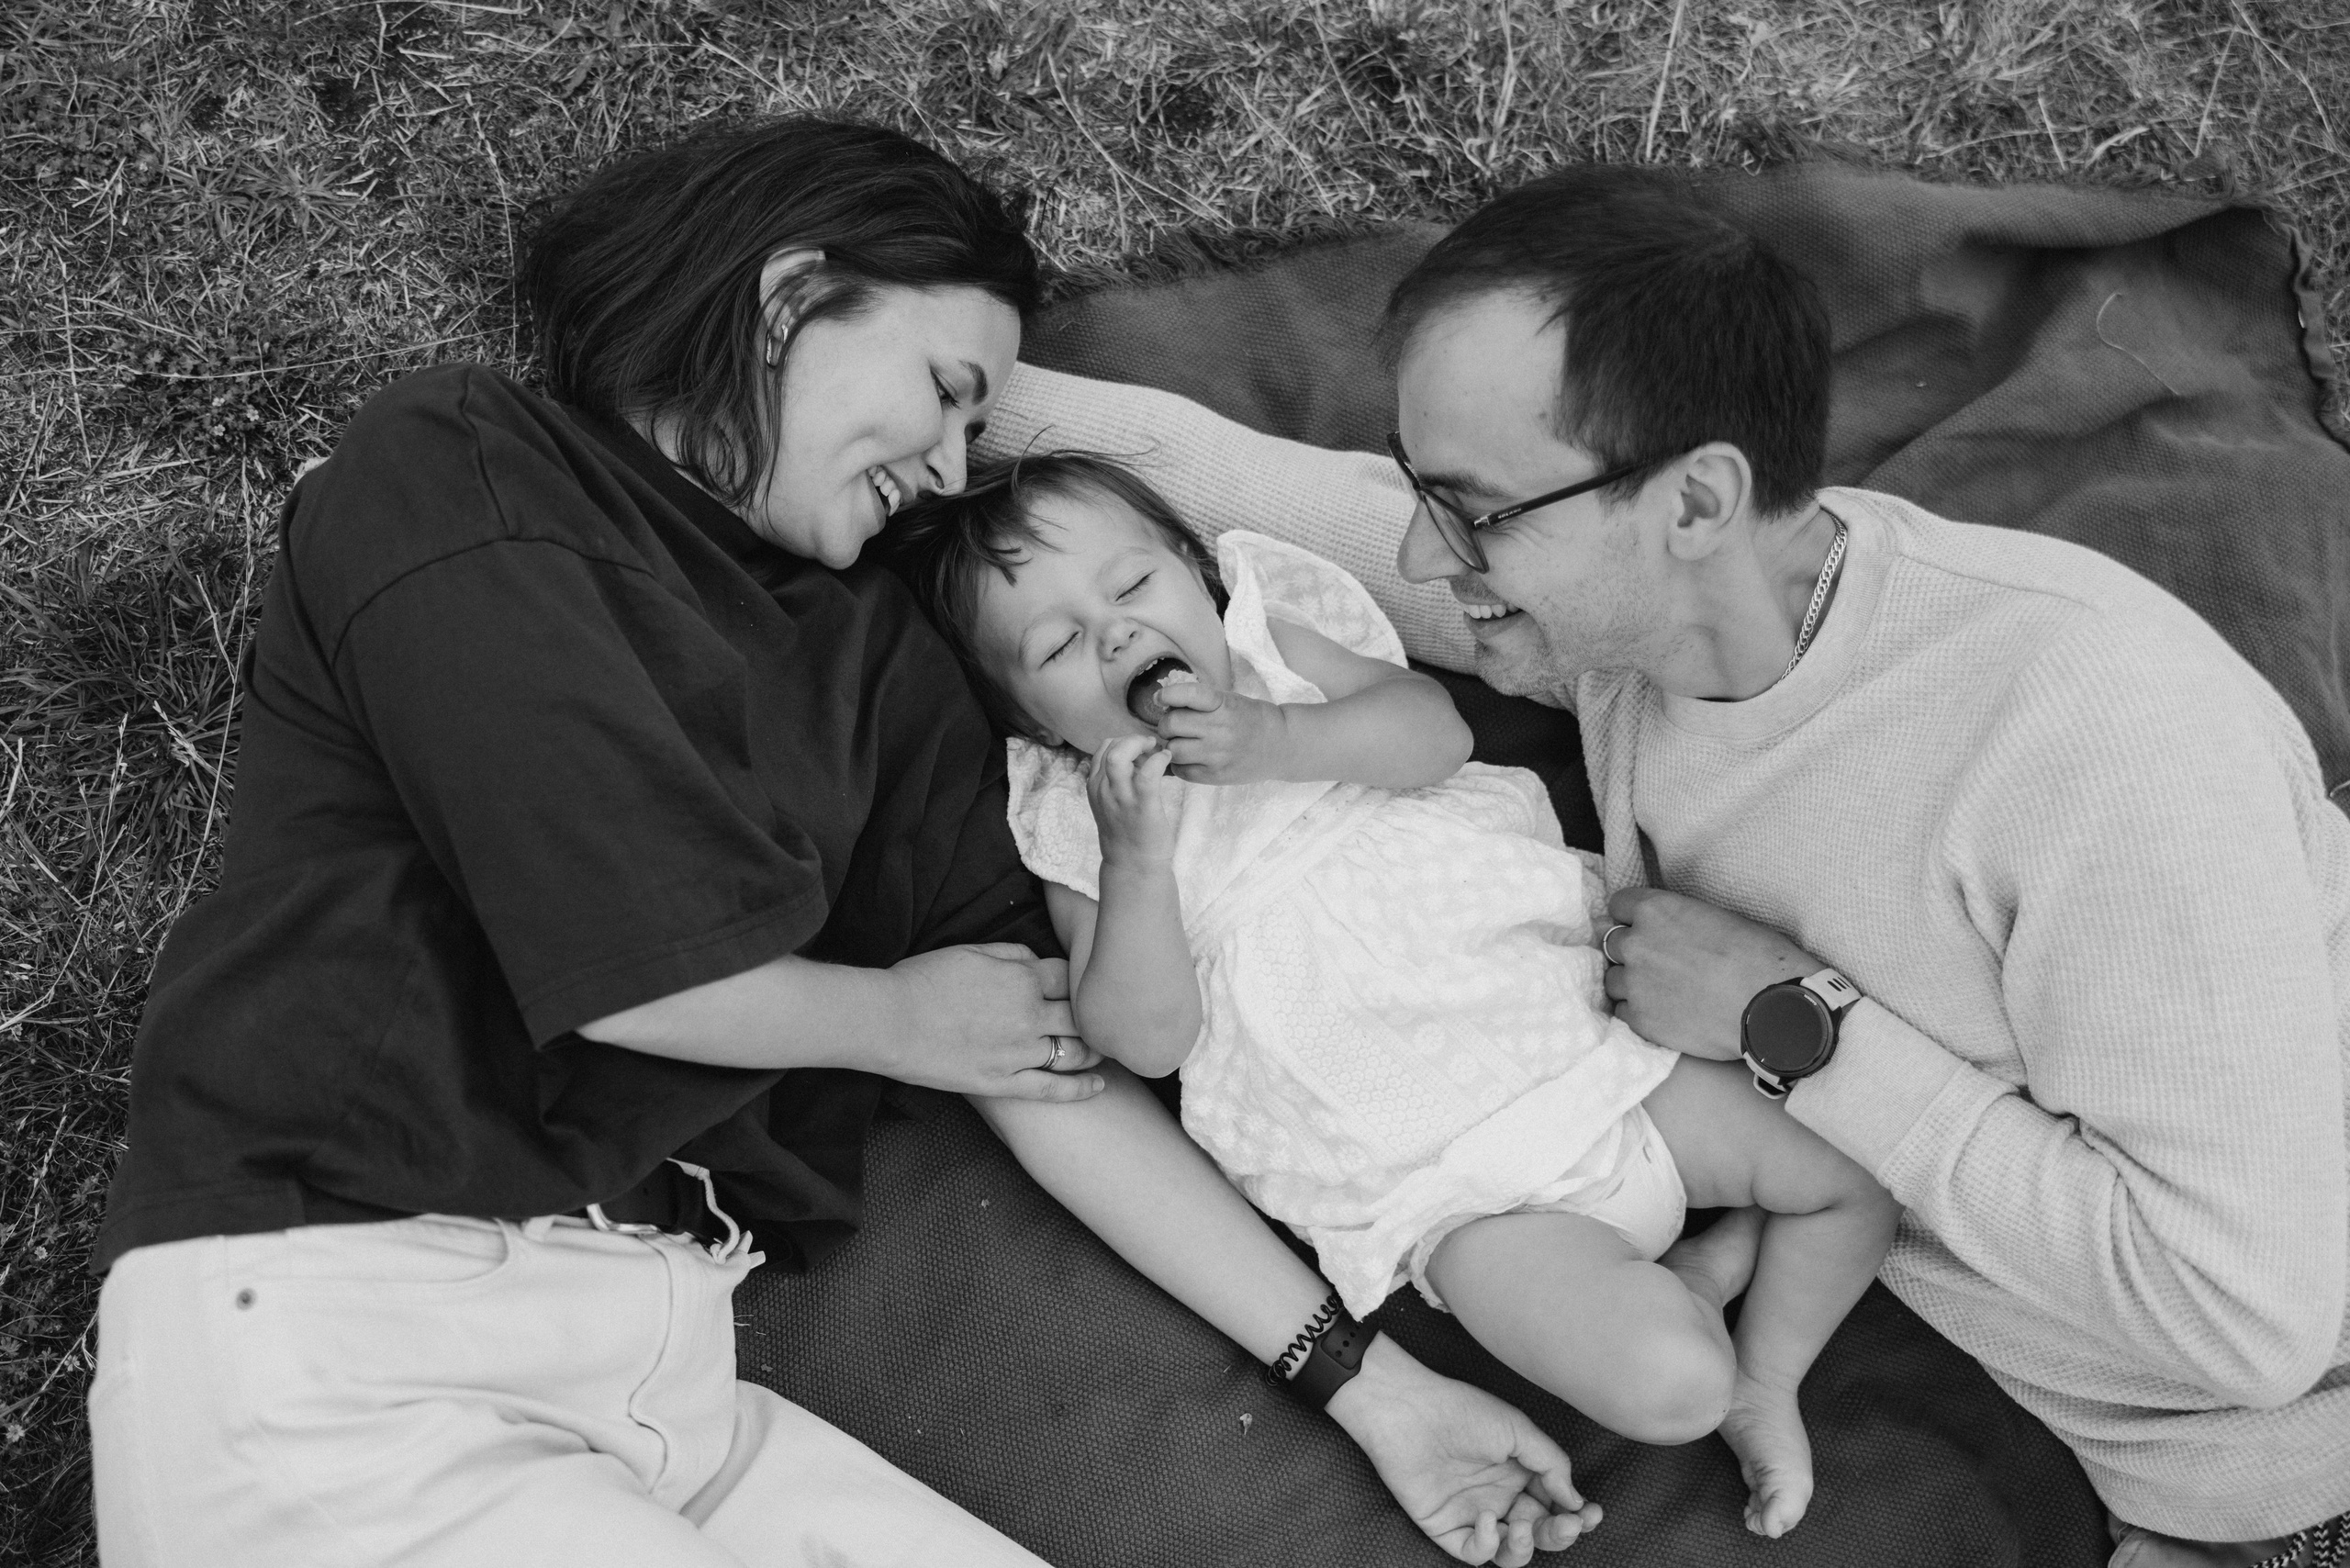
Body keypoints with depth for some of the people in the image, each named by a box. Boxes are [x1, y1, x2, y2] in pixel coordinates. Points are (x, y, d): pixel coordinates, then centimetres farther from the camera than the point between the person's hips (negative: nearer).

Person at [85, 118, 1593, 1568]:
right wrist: (901, 1026, 5)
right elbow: (637, 974, -13)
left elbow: (1056, 1062, 9)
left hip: (664, 1378, 6)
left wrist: (1369, 1383, 6)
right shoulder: (455, 469, -4)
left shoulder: (875, 656, 13)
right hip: (330, 1341, -5)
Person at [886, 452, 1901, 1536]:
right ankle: (1688, 1277, 9)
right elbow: (1145, 1038, -11)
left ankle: (1765, 1380, 25)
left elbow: (1433, 729, -9)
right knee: (1662, 1385, -22)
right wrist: (1137, 852, -22)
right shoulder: (1074, 824, 0)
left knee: (1851, 1197, 5)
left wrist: (1278, 740, -24)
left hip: (1572, 1026, 4)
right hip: (1451, 1190, -4)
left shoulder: (1275, 646, 7)